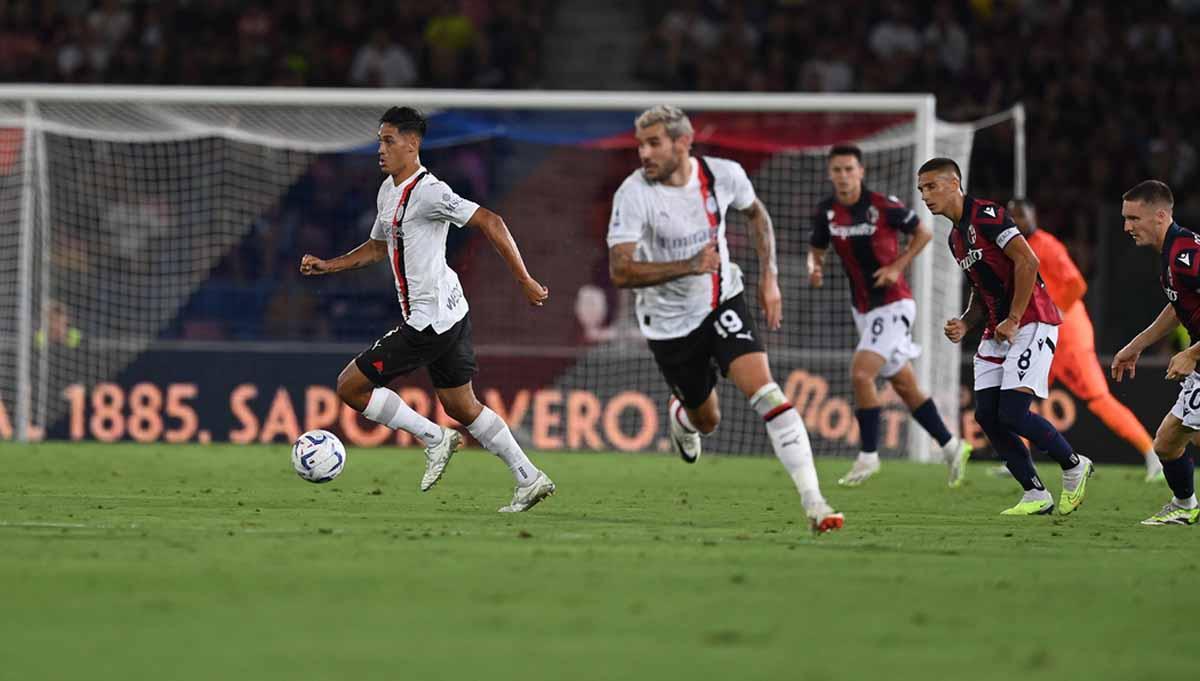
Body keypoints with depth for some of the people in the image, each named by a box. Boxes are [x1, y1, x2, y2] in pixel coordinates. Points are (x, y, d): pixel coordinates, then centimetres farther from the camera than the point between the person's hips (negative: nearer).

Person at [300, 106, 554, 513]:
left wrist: (524, 281, -22)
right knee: (461, 407, 17)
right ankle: (529, 479, 19)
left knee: (350, 386, -5)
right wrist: (327, 266, 17)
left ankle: (434, 438, 1)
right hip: (450, 314, 10)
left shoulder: (427, 192, -18)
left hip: (429, 319, -10)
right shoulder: (388, 191, 13)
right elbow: (378, 247, 28)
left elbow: (490, 223, -21)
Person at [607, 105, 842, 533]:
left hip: (722, 302, 1)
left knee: (763, 390, -20)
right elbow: (620, 272, -27)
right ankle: (680, 414, 54)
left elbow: (756, 214, 11)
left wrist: (769, 278, 5)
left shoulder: (724, 175, -13)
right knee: (707, 420, 13)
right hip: (669, 320, -1)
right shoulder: (634, 194, -21)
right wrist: (689, 266, -35)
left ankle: (812, 501, -23)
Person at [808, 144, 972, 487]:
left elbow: (924, 232, -2)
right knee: (904, 384, 12)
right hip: (863, 308, 6)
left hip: (893, 304, -6)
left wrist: (897, 266, -13)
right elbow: (816, 250, 13)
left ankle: (868, 456, -7)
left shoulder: (884, 206, -15)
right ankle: (951, 446, 26)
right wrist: (814, 268, -10)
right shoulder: (826, 212, -1)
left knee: (860, 373, -20)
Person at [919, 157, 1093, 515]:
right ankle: (1036, 495, 7)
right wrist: (965, 324, 5)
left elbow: (1028, 261, -19)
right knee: (987, 414, 0)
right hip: (998, 331, 10)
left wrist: (1013, 321, -17)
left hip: (1031, 323, -9)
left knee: (1012, 413, -17)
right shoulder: (956, 237, 17)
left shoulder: (986, 214, -12)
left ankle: (1074, 466, 6)